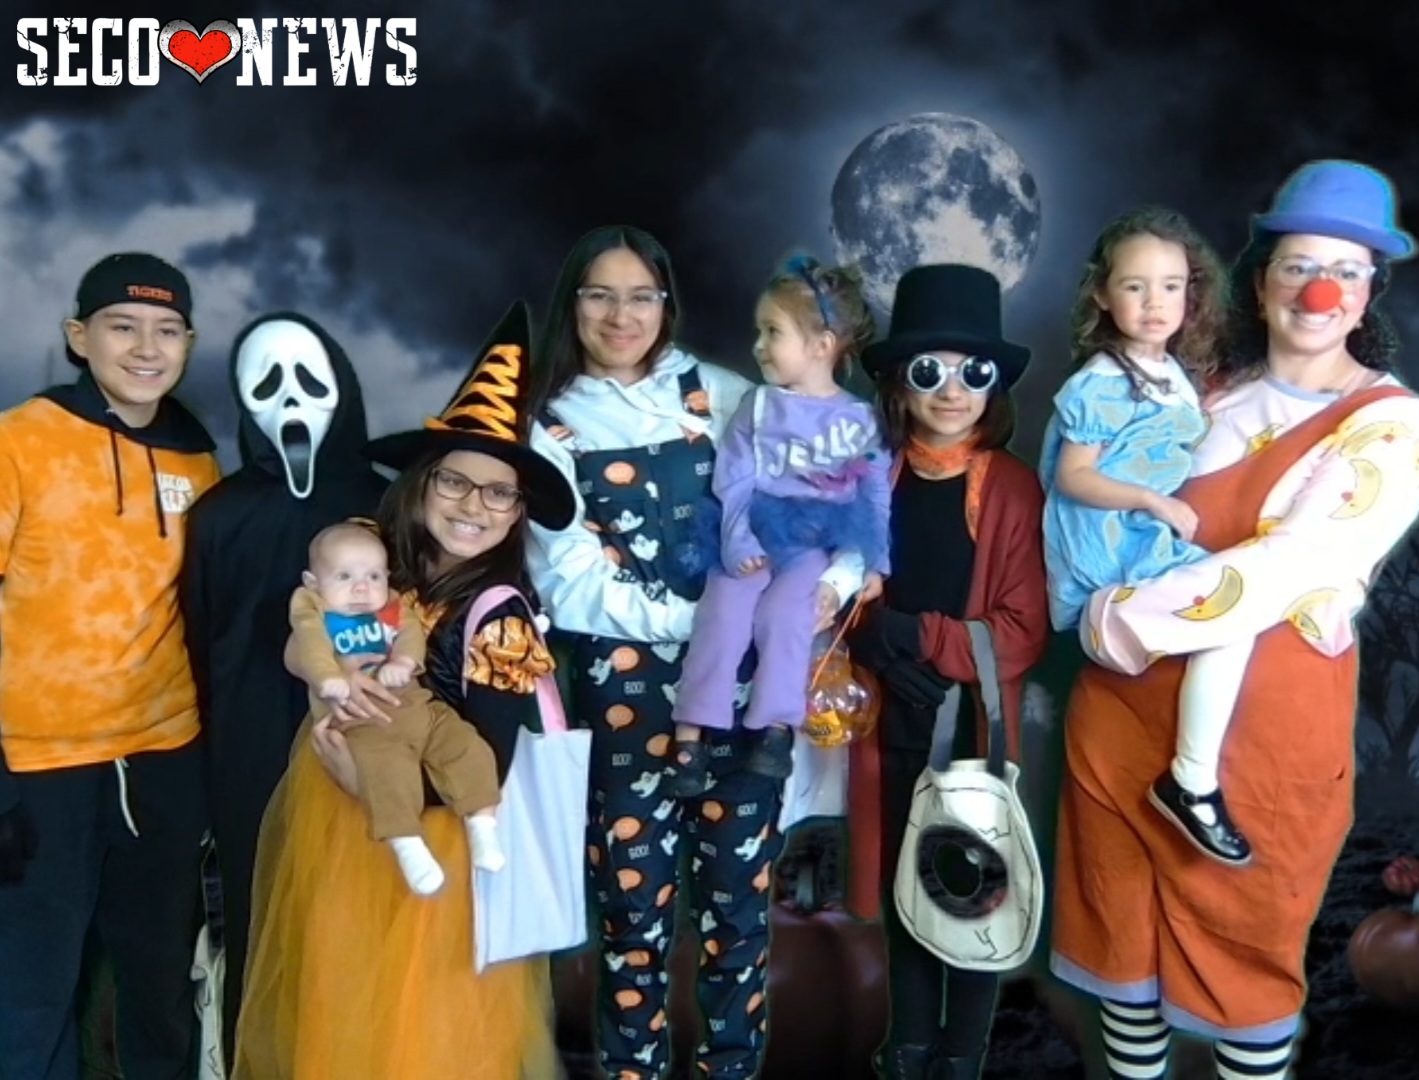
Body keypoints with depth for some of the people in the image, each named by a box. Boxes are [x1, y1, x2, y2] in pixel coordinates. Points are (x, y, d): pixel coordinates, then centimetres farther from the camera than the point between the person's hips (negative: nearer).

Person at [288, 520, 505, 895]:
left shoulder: (395, 609, 17)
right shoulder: (314, 615, 6)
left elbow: (412, 634, 0)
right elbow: (308, 650, -13)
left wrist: (402, 662, -22)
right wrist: (329, 678, -32)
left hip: (418, 708, 5)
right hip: (362, 722, -5)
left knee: (467, 747, -9)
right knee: (384, 765, -32)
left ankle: (481, 824, -1)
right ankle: (407, 845, -27)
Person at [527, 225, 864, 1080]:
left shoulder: (722, 397, 7)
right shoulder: (553, 430, 5)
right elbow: (573, 586, -6)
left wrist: (835, 573, -22)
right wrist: (702, 620, -17)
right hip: (628, 688, -1)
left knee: (741, 896, 10)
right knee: (636, 904, 7)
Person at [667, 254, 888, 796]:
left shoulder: (860, 418, 5)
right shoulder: (756, 406, 8)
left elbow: (877, 494, 4)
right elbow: (733, 482, 0)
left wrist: (872, 562, -4)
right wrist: (737, 542, -14)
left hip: (821, 537, -1)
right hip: (757, 530, 1)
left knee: (783, 610, -25)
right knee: (722, 611, -18)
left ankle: (778, 726, -14)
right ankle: (691, 730, -13)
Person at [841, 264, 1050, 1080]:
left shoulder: (1014, 488, -9)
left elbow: (1024, 634, -13)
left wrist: (919, 635, -21)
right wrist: (876, 646, -14)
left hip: (979, 725, -3)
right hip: (894, 722, 3)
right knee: (902, 889, 17)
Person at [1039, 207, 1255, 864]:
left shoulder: (1178, 374, 11)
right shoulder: (1098, 384, -14)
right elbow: (1072, 477, -16)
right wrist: (1156, 503, -20)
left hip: (1153, 536, 9)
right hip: (1110, 546, -9)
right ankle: (1192, 784, -13)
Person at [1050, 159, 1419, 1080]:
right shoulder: (1212, 396, 10)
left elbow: (1292, 570, -20)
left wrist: (1121, 620, -19)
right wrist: (1105, 624, -3)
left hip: (1265, 717, -4)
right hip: (1129, 696, 5)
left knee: (1240, 946, 11)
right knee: (1124, 920, 16)